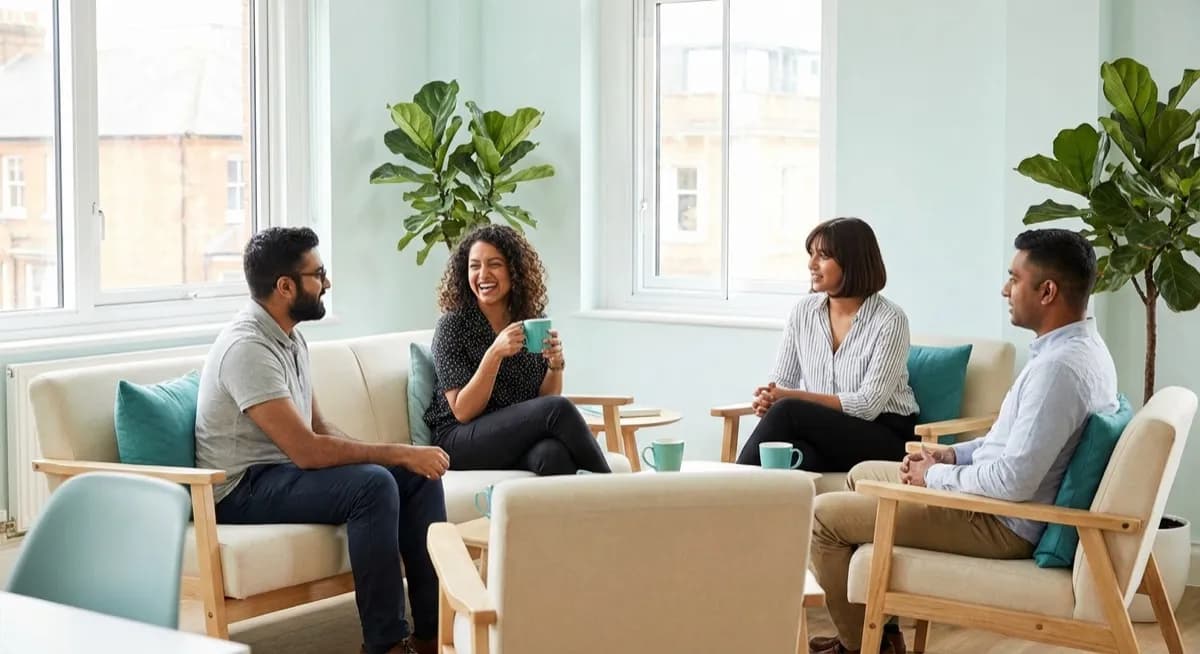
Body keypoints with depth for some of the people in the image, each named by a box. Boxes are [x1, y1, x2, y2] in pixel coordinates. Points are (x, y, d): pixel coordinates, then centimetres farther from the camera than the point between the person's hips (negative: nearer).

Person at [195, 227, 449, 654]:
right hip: (243, 489, -10)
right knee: (372, 484, -30)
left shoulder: (290, 338, 9)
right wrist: (399, 452, -21)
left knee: (419, 476, -2)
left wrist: (406, 456, -3)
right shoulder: (247, 347, -22)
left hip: (284, 470, 10)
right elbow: (307, 450, -27)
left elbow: (319, 428, 12)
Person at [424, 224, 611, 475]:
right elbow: (463, 412, -12)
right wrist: (494, 354, -24)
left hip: (520, 441, 3)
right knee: (559, 408, -28)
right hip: (460, 442, -3)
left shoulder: (533, 321, 6)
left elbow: (546, 397, 8)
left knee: (553, 452, -35)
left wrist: (555, 365, -13)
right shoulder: (452, 325, -6)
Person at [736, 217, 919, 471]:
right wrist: (768, 399, -15)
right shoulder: (803, 311, 7)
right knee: (793, 455, -37)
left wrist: (791, 398, -22)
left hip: (885, 438, -4)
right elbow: (782, 380, 11)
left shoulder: (890, 321, -10)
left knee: (788, 412, -31)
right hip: (823, 432, 4)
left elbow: (868, 405, -16)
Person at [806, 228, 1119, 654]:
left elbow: (1014, 481, -31)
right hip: (998, 499, 11)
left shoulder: (1060, 366, -28)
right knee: (863, 474, 25)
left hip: (1002, 523, -11)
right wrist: (950, 455, 7)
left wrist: (936, 476, -15)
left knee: (824, 515, -8)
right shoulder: (1079, 346, 6)